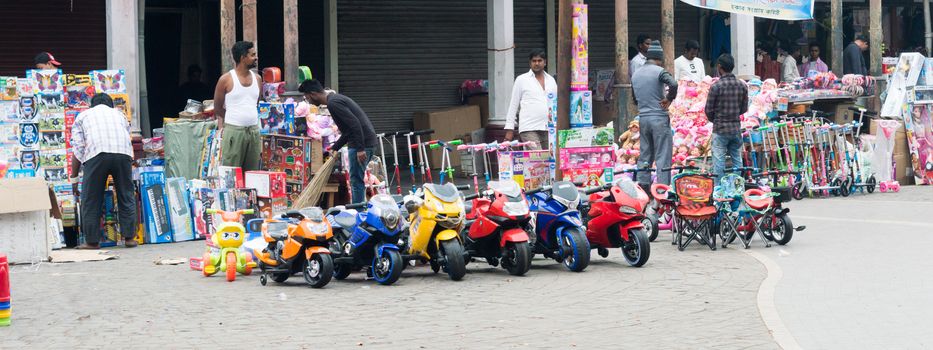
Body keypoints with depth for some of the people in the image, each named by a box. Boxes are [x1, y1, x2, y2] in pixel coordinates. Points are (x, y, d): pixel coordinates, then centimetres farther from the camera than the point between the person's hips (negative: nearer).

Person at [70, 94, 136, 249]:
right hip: (123, 153, 2)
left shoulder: (83, 116, 26)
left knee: (91, 200, 6)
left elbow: (77, 150, 17)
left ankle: (92, 241, 7)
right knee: (126, 196, 12)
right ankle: (129, 237, 12)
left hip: (96, 154, -2)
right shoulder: (119, 115, 34)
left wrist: (74, 179, 19)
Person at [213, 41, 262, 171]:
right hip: (233, 131, -5)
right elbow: (218, 108, 3)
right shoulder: (226, 80, -3)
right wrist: (221, 127, -4)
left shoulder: (257, 79, 11)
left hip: (254, 131, 5)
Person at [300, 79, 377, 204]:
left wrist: (360, 149, -25)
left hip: (361, 142, -10)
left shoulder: (333, 103, -14)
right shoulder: (335, 98, 18)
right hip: (367, 141, 10)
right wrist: (335, 147, 25)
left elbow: (355, 123, -24)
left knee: (356, 180, -6)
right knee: (357, 180, 14)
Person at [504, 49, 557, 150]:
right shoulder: (521, 80, 5)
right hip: (529, 129, -4)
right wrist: (509, 129, -1)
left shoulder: (551, 80, 16)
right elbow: (513, 105, 5)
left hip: (549, 129, 4)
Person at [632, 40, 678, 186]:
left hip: (643, 118, 6)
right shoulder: (659, 71, -10)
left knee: (645, 155, 13)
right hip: (659, 118, -6)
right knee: (663, 156, -3)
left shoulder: (636, 74, 11)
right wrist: (668, 99, -13)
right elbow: (673, 84, -27)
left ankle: (642, 185, 14)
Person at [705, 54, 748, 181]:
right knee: (737, 160, 12)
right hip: (736, 128, 5)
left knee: (719, 161, 0)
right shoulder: (742, 86, 1)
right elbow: (744, 109, 8)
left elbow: (709, 110, -7)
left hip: (720, 129, -4)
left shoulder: (716, 86, -13)